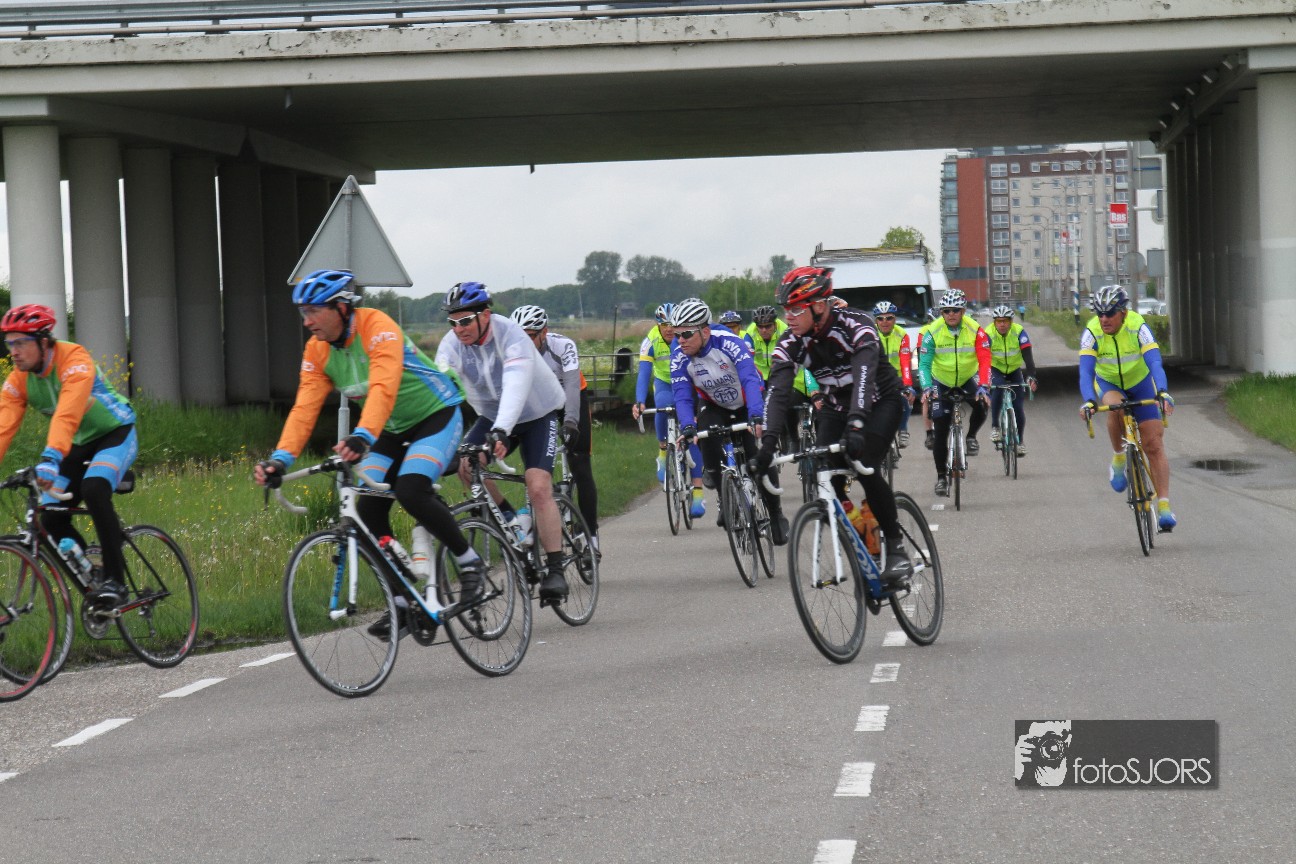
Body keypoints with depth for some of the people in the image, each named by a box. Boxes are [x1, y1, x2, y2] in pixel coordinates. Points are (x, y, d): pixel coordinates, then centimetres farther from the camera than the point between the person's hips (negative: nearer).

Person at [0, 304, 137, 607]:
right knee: (52, 519, -8)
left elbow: (67, 414, -44)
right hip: (80, 445, 7)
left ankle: (114, 580, -25)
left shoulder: (74, 360, -29)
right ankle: (92, 577, 14)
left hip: (115, 434, -7)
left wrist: (50, 458, -57)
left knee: (94, 490, -33)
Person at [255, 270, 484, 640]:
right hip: (394, 430, 7)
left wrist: (362, 437, -56)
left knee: (410, 490, -28)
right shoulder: (316, 352, -6)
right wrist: (280, 459, -27)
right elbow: (305, 407, -13)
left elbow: (383, 388, -41)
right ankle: (403, 603, -1)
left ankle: (469, 561, -7)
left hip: (436, 415, -7)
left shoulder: (378, 328, -27)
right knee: (368, 508, -10)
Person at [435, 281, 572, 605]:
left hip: (538, 414, -5)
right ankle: (509, 519, 2)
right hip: (492, 416, 5)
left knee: (538, 486, -22)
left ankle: (555, 570, -15)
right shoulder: (452, 345, -16)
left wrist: (501, 431, -59)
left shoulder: (511, 336, -30)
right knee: (465, 466, -23)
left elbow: (515, 387, -44)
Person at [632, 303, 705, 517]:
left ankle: (697, 493, -12)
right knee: (663, 406, -35)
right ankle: (663, 450, -11)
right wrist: (639, 402, -43)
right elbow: (644, 374, -28)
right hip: (664, 383, 1)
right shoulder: (651, 341, -22)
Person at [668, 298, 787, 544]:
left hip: (747, 404, -3)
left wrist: (756, 416, -57)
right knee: (707, 434, -30)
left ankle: (776, 515, 7)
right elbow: (682, 396, -26)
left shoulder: (729, 343, -31)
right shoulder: (679, 356, -20)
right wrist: (687, 426, -45)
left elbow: (750, 380, -41)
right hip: (715, 407, 3)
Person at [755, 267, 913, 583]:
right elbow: (777, 390, -26)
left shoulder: (855, 325, -29)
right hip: (836, 409, 5)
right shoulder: (791, 342, -16)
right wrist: (768, 441, -42)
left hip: (880, 403, -5)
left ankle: (897, 548, -11)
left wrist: (856, 426, -58)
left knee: (865, 470, -26)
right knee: (827, 481, -14)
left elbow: (864, 374, -43)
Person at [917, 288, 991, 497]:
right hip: (941, 382, 0)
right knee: (940, 431, -4)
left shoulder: (975, 330, -18)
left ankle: (971, 437, -1)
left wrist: (983, 387, -39)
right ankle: (941, 476, 9)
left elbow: (985, 361, -24)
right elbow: (924, 364, -21)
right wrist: (927, 387, -38)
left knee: (982, 403, -31)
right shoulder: (933, 332, -18)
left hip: (968, 378, 0)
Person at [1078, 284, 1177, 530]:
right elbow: (1085, 371, -35)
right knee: (1115, 408, -36)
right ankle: (1119, 458, -12)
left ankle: (1164, 506, -8)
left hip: (1140, 383, 0)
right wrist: (1088, 401, -53)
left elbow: (1155, 363, -39)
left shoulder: (1138, 327, -29)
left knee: (1154, 445, -9)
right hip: (1108, 383, 0)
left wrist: (1163, 392, -57)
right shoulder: (1092, 333, -27)